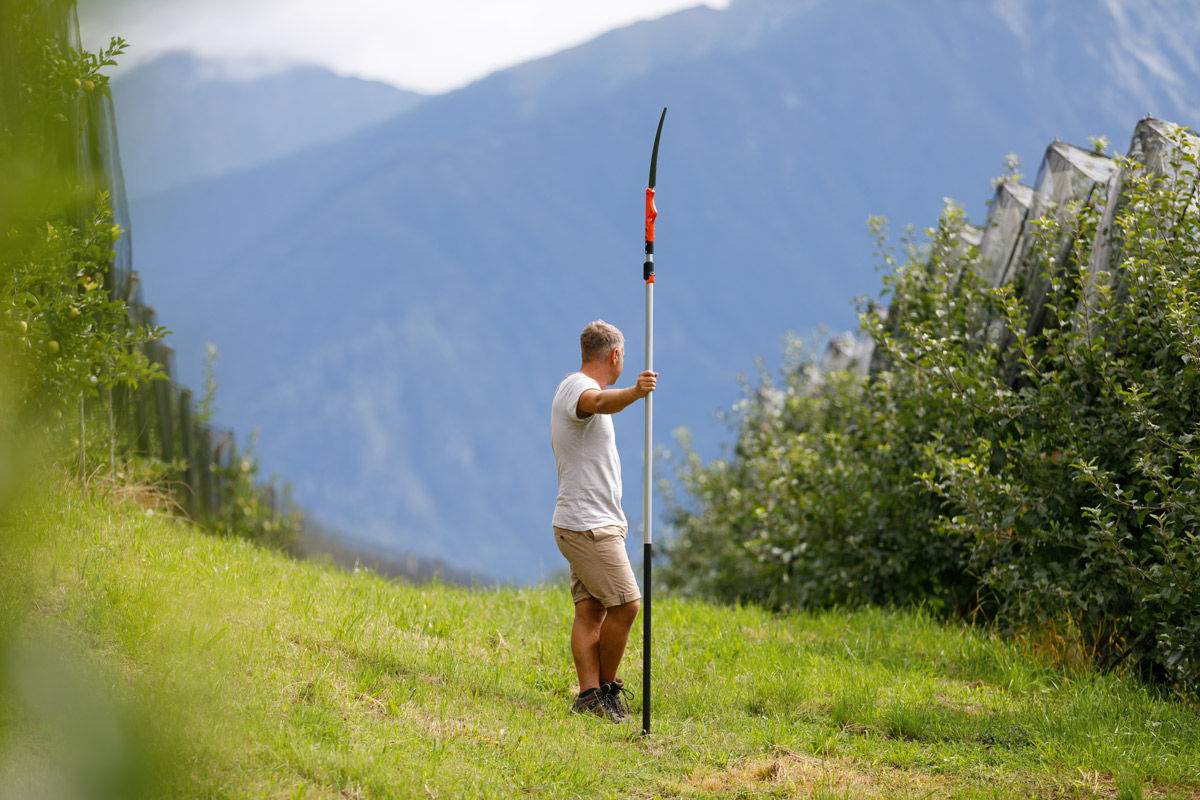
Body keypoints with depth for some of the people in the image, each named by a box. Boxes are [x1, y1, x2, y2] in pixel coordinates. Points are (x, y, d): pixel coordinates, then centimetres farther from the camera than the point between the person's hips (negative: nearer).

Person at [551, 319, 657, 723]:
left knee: (590, 610, 3)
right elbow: (598, 402, -41)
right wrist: (633, 392, -60)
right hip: (589, 526, -11)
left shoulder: (574, 387, 18)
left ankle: (590, 694, -2)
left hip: (593, 523, 11)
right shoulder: (577, 388, -16)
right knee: (625, 604, -10)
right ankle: (607, 687, 0)